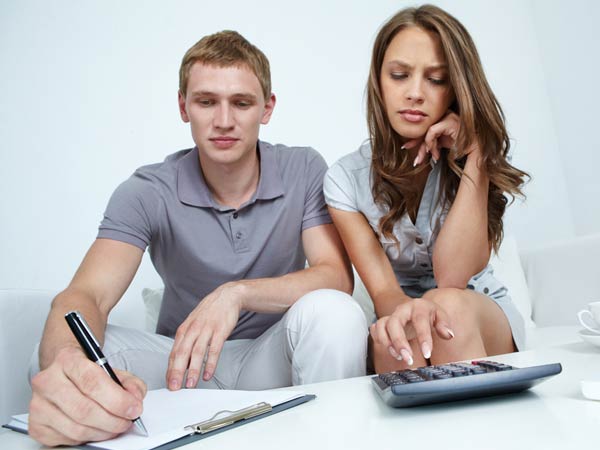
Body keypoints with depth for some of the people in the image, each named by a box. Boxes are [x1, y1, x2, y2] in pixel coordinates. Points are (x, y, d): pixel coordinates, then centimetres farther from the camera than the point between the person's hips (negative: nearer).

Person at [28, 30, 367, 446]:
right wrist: (68, 364, -49)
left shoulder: (305, 172, -8)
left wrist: (239, 293, -33)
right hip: (181, 360, 0)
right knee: (60, 355, -26)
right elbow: (86, 295, -24)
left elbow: (337, 277, -16)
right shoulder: (147, 193, -11)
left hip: (272, 355, 1)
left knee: (333, 314, -32)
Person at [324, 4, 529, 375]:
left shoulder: (480, 158, -9)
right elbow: (383, 290, -18)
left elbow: (451, 278, -22)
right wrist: (406, 309, -44)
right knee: (393, 338, -36)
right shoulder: (346, 178, -10)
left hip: (486, 318, 1)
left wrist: (473, 159, -26)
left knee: (450, 306, -35)